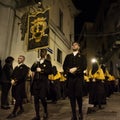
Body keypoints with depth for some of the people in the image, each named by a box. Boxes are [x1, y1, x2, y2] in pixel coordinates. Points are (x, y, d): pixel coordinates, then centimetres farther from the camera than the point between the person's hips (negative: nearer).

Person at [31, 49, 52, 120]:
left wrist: (41, 70, -8)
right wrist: (36, 63, -5)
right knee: (36, 99, 2)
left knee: (42, 98, -8)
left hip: (43, 82, -4)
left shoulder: (48, 62, 6)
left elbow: (50, 71, -5)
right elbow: (32, 69, 9)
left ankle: (46, 112, 18)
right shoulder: (37, 62, 20)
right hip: (36, 82, 4)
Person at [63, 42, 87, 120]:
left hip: (79, 77, -2)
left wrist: (76, 69, -13)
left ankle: (80, 112, 14)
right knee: (71, 96, 0)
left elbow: (84, 66, 0)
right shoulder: (68, 56, 21)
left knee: (78, 95, -10)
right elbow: (64, 66, 10)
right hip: (70, 78, 2)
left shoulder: (82, 56, 14)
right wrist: (69, 70, -9)